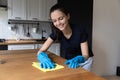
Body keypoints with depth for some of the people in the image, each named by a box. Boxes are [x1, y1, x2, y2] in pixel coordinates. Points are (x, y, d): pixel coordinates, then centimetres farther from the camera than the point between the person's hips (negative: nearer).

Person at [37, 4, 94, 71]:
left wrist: (77, 59, -47)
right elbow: (41, 51, -22)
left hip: (84, 60, -2)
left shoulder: (80, 30, -29)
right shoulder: (56, 32, -20)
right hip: (70, 60, 2)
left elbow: (86, 55, -26)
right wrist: (44, 57, -45)